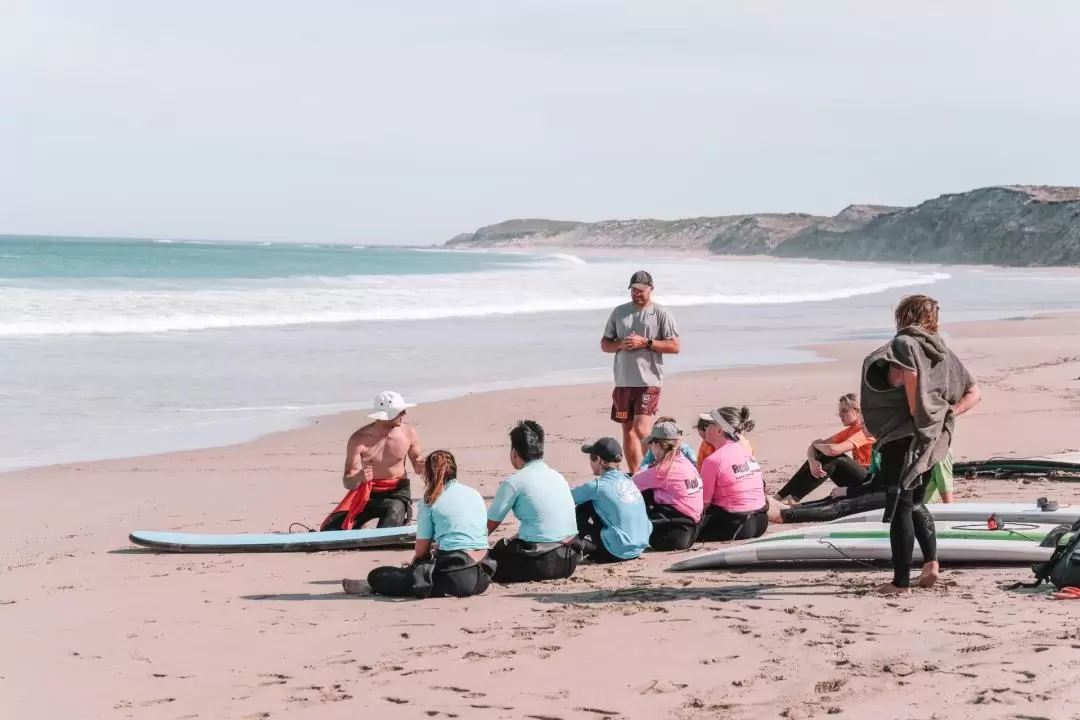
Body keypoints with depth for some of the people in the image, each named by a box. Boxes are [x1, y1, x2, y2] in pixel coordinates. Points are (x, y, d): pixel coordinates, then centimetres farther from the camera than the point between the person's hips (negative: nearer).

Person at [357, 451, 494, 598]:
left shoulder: (430, 500, 2)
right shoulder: (475, 494, 16)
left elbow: (421, 549, 3)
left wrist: (412, 564, 24)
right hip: (482, 577, 5)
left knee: (376, 576, 3)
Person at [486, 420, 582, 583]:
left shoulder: (514, 483, -8)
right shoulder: (557, 476, 13)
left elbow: (489, 526, 0)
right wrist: (509, 541, 28)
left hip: (541, 563, -7)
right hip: (570, 559, 7)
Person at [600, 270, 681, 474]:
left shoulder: (661, 314, -1)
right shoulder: (619, 312, 11)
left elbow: (675, 346, -5)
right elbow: (604, 344, 14)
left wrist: (646, 342, -14)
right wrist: (621, 344, -8)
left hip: (649, 382, -5)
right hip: (623, 382, 5)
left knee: (641, 430, -16)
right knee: (628, 430, 9)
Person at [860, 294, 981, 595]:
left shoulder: (903, 343, -8)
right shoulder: (942, 350, 14)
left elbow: (908, 373, -31)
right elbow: (973, 393, 14)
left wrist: (915, 411, -19)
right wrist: (947, 413, 5)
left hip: (903, 435, -7)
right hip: (932, 439, 7)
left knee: (900, 507, -3)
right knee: (915, 502, 22)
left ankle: (901, 581, -3)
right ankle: (931, 561, 8)